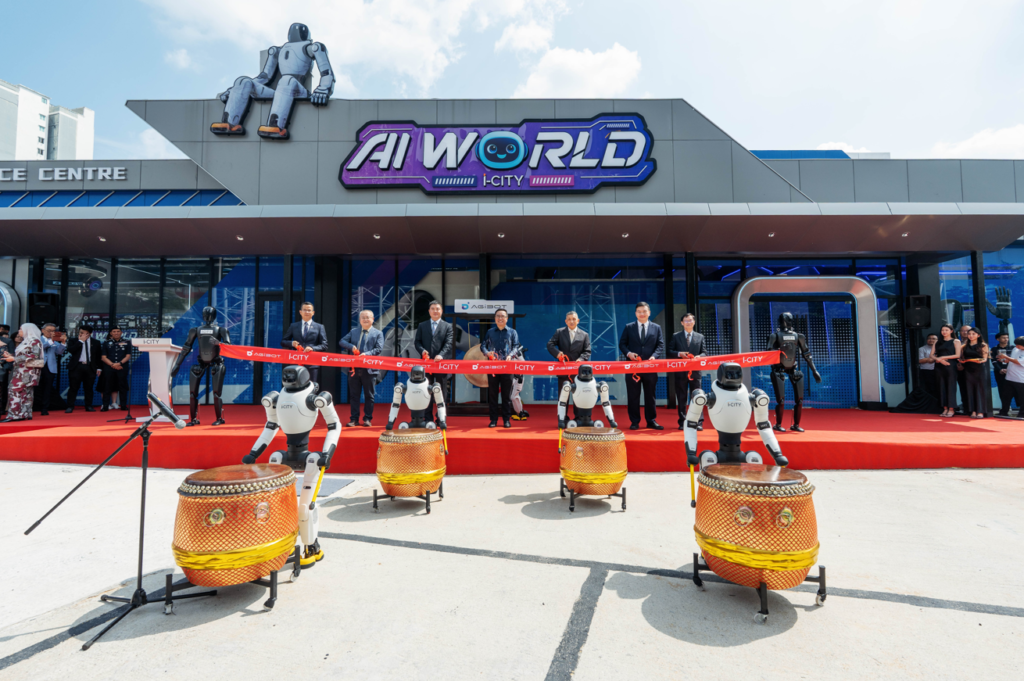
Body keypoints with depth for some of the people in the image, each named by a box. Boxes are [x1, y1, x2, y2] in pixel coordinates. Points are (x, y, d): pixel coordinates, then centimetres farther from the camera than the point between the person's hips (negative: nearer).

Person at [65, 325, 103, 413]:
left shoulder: (95, 342, 11)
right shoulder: (73, 341, 6)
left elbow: (99, 356, 13)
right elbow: (70, 350, -13)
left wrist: (99, 368, 7)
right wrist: (80, 341, -10)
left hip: (90, 367, 2)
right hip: (76, 367, -1)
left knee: (89, 388, 6)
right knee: (73, 387, 0)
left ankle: (89, 406, 12)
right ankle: (70, 407, 6)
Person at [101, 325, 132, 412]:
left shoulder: (126, 342, 9)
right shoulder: (106, 343, 11)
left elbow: (128, 356, 4)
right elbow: (103, 357, 6)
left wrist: (119, 363, -11)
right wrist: (112, 364, -9)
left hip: (122, 367, -1)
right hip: (109, 368, 1)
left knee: (122, 386, 0)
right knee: (107, 387, 0)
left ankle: (123, 405, 4)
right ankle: (105, 406, 3)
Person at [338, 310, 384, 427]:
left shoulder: (378, 333, 5)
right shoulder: (353, 332, 15)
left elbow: (379, 349, -6)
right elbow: (341, 341, 8)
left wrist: (367, 354, -21)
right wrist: (351, 346, -11)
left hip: (369, 369, -3)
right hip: (354, 368, 3)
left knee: (369, 395, 3)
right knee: (354, 395, 7)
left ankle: (367, 419, 12)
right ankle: (354, 419, 16)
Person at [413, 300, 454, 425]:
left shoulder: (448, 326, 5)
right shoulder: (422, 326, 13)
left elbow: (449, 343, -6)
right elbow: (417, 341, 9)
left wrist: (441, 355, -23)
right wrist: (422, 350, -13)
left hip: (441, 362, -2)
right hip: (426, 362, 2)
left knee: (441, 392, 5)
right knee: (427, 391, 6)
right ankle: (428, 419, 13)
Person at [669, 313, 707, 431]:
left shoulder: (700, 337, 12)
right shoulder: (676, 336, 9)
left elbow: (704, 352, 8)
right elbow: (670, 351, 5)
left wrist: (699, 357, -13)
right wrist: (679, 354, -13)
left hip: (695, 371, 0)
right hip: (680, 371, 0)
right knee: (681, 398, 5)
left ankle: (699, 422, 0)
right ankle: (682, 422, 12)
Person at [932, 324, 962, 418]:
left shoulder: (956, 341, 4)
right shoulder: (938, 343, 15)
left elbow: (957, 355, -5)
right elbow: (932, 355, 9)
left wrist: (943, 357, -9)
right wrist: (939, 360, -9)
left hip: (951, 366, -4)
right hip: (940, 367, 4)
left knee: (951, 386, -4)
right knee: (942, 386, 3)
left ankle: (951, 409, 0)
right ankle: (945, 408, 7)